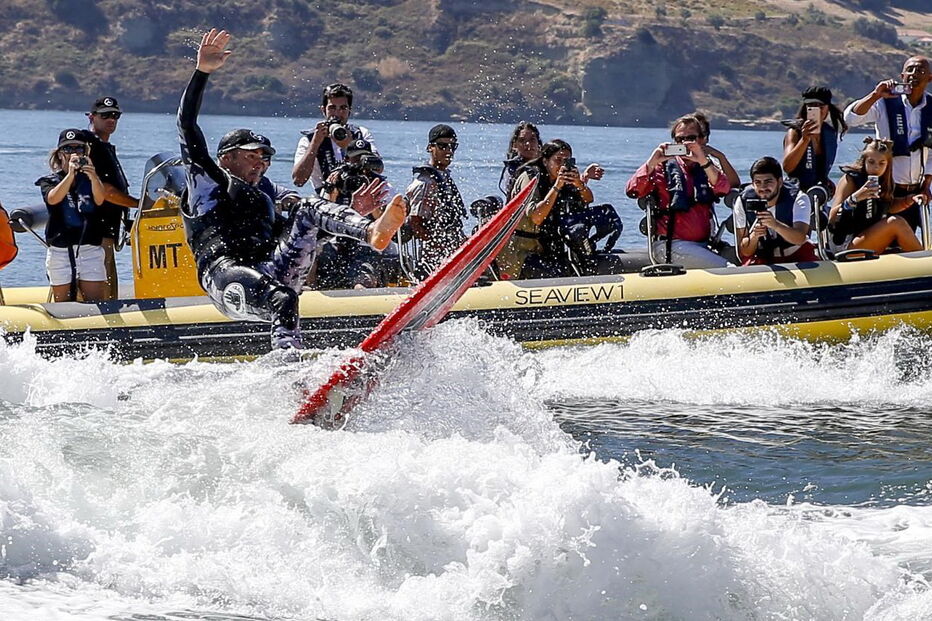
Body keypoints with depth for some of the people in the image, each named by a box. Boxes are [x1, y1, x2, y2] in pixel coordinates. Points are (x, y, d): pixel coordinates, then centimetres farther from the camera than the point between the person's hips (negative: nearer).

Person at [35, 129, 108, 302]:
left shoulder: (90, 180, 9)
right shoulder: (50, 181, 7)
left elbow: (99, 200, -11)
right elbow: (53, 199, -15)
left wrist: (92, 176, -30)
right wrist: (70, 174, -28)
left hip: (90, 250, 0)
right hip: (60, 252, 0)